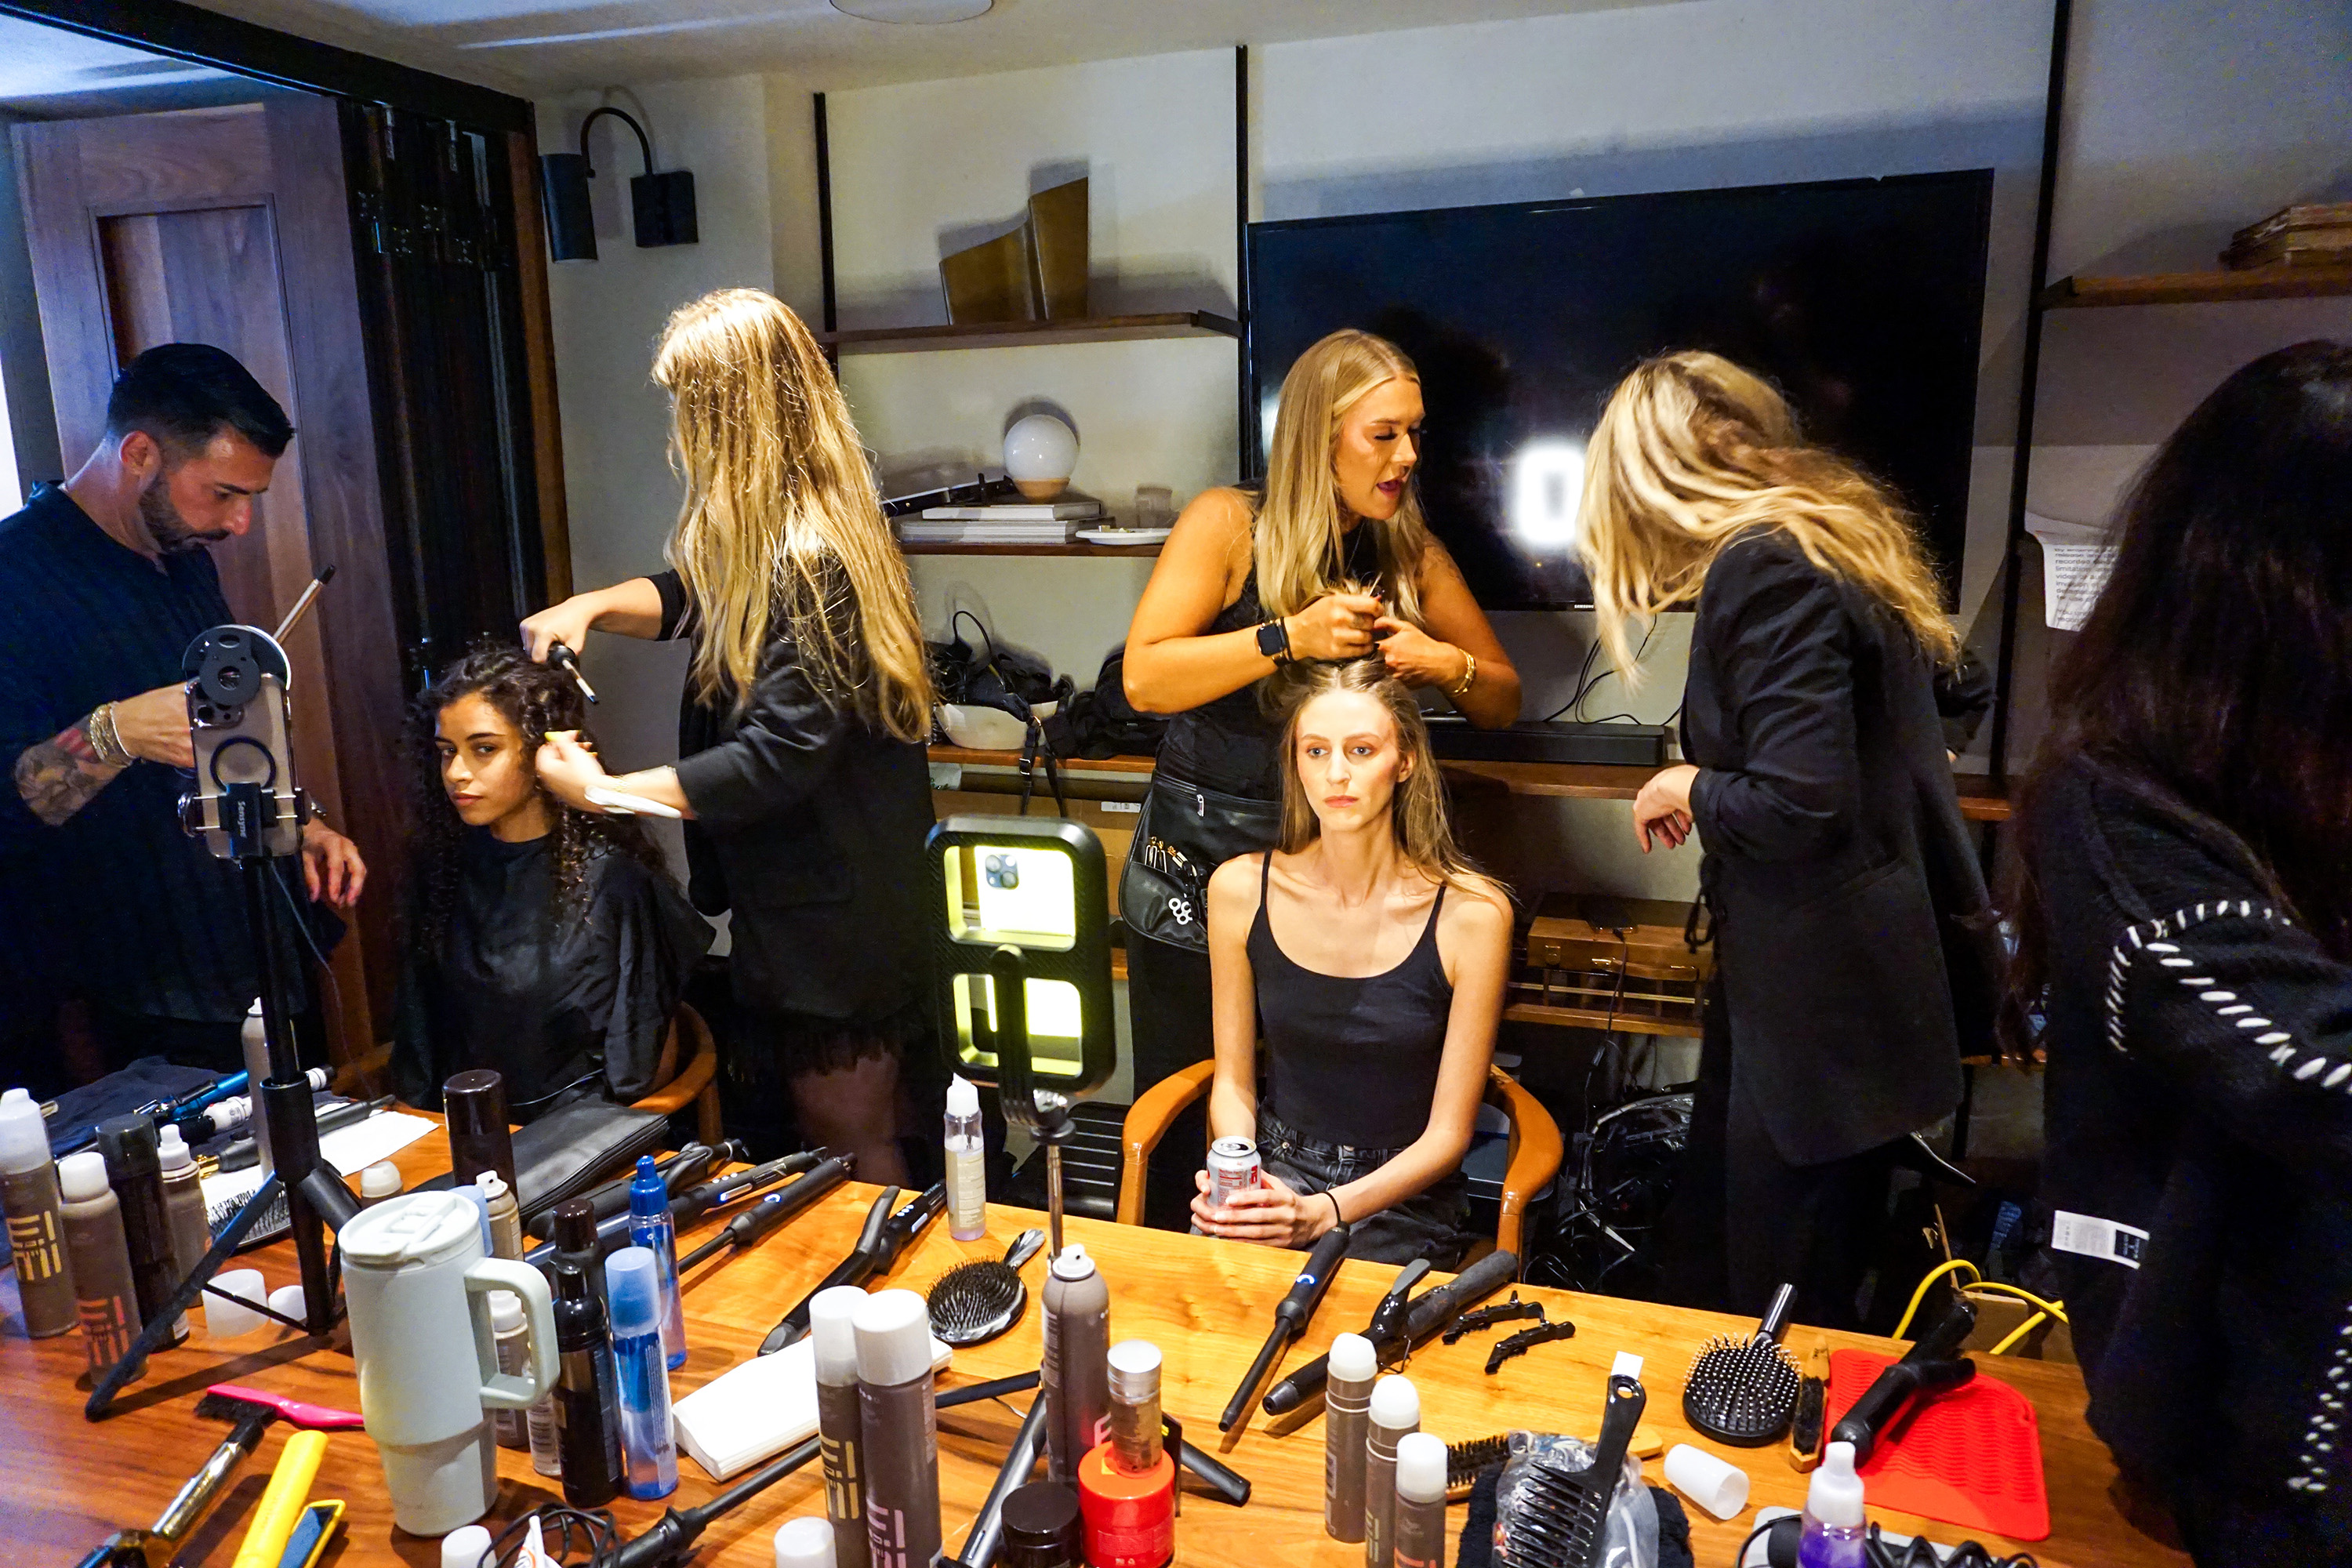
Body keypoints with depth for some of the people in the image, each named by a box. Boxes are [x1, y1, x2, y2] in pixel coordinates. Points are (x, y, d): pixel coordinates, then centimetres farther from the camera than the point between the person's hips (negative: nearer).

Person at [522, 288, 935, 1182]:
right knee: (828, 1139, 23)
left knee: (851, 1149, 9)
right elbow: (694, 596, 23)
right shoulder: (767, 542, 5)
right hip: (798, 902, 10)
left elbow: (778, 757, -27)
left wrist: (605, 792, -18)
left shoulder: (808, 563, -26)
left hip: (835, 915, -10)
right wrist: (592, 605, 3)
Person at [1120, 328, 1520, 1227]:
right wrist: (1290, 638, -26)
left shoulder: (1413, 556, 4)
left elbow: (1503, 703, 10)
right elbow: (1144, 677, -18)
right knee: (1180, 1125, 10)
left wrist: (1449, 665, -12)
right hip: (1197, 871, -2)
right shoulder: (1227, 526, -7)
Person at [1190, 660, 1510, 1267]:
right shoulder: (1240, 889, -5)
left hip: (1404, 1196, -2)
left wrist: (1324, 1212, -21)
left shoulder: (1471, 914, -13)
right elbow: (1233, 1081, 5)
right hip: (1278, 1167, 3)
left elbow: (1448, 1133, -8)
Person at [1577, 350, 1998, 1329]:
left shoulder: (1765, 568, -20)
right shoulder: (1835, 540, 11)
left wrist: (1691, 790, -8)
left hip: (1823, 1011, -10)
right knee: (1702, 1267, 23)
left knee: (1783, 1315, 7)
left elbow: (1800, 803, -26)